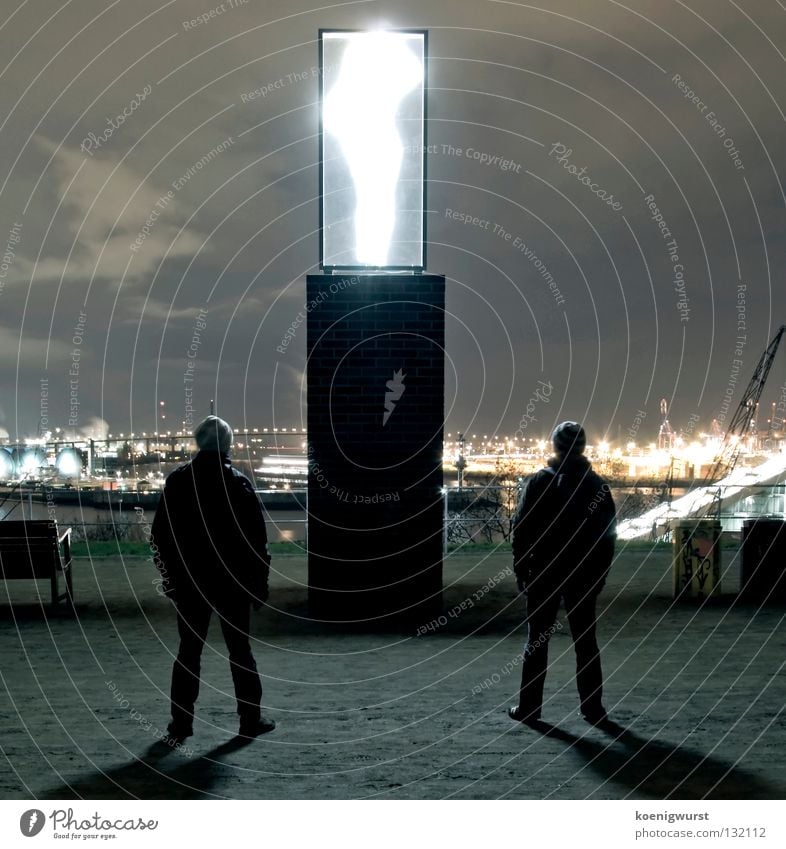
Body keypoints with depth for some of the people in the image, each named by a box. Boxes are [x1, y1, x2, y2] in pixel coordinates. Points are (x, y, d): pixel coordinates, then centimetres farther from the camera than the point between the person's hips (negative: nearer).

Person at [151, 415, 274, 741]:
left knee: (188, 650, 9)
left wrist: (170, 577, 11)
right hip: (232, 582, -2)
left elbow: (159, 535, 3)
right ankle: (250, 719, 14)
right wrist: (259, 584, 0)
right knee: (239, 650, 8)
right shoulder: (238, 484, -8)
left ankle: (181, 722, 10)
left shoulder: (176, 482, 0)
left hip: (189, 583, 2)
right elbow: (257, 540, -8)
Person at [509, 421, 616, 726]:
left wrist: (520, 569, 0)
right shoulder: (597, 485, 3)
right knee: (585, 641, 8)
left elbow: (521, 529, -6)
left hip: (544, 574, -2)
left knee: (537, 640, 4)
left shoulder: (539, 482, -4)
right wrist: (601, 572, 10)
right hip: (584, 575, 2)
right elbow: (608, 532, 4)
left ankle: (528, 707, 4)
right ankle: (592, 708, 9)